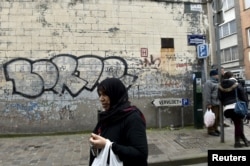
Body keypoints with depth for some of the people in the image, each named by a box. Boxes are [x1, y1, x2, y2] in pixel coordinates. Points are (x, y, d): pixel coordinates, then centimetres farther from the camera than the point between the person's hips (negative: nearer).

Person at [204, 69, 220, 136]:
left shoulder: (217, 82, 18)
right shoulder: (208, 82, -11)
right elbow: (207, 94, -17)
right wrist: (208, 104, -21)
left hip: (218, 103, 9)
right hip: (213, 104, -9)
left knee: (218, 117, 13)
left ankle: (215, 129, 25)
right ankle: (211, 131, 3)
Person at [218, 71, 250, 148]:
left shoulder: (221, 86, 10)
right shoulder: (237, 85, 1)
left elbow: (220, 98, 9)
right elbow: (243, 96, 1)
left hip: (227, 108, 4)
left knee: (237, 124, 18)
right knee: (238, 124, 11)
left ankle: (244, 139, 26)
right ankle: (237, 141, 17)